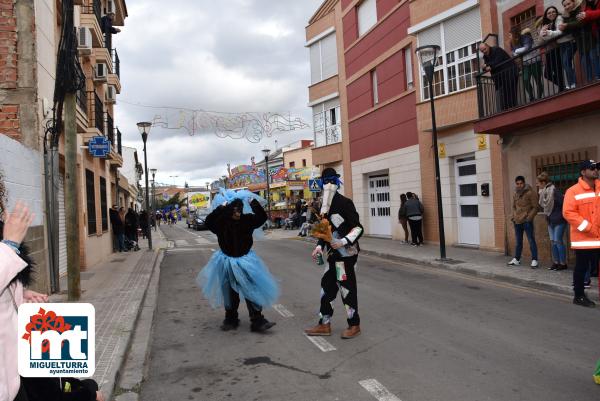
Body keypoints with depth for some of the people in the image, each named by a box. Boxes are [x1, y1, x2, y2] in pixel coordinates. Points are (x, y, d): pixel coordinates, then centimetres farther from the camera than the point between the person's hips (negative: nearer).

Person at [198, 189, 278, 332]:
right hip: (227, 262, 0)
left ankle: (257, 321, 3)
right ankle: (231, 320, 32)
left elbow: (262, 217, -14)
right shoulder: (222, 222, -12)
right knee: (230, 293, 15)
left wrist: (253, 203, -23)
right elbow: (209, 221, -27)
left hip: (246, 261, 1)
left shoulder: (247, 220, -6)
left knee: (252, 291, -3)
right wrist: (221, 208, -34)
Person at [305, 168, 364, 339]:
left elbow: (358, 228, -15)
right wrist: (320, 247, 8)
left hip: (346, 254, -8)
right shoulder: (325, 207, 12)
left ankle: (354, 325, 15)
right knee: (327, 287, 12)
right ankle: (324, 325, 22)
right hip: (334, 254, 9)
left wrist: (343, 242, -25)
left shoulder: (345, 203, -12)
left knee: (347, 288, -1)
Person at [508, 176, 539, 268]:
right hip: (517, 222, 7)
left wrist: (529, 217, -15)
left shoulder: (530, 193, -7)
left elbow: (535, 207, -8)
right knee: (518, 242, 15)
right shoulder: (515, 194, 13)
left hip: (527, 222, -7)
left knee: (531, 241, -4)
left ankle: (534, 260, 1)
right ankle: (516, 259, 23)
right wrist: (513, 216, 10)